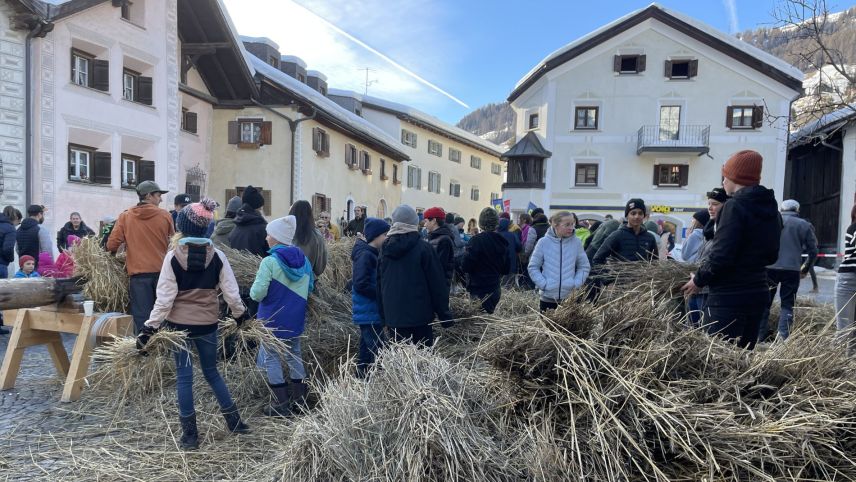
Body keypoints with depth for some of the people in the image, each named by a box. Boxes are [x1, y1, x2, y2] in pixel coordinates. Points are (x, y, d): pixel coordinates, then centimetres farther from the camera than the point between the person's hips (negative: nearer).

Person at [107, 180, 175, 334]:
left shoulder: (125, 217, 2)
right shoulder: (165, 215, 0)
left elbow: (112, 245, -2)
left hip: (138, 272, 0)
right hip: (162, 271, 0)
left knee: (142, 316, 2)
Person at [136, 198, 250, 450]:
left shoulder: (173, 256, -10)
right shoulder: (217, 255, -5)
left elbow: (164, 298, -12)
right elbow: (231, 292, -3)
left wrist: (150, 327, -6)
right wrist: (240, 315, 13)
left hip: (179, 324, -2)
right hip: (207, 324, 2)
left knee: (184, 377, 8)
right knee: (211, 371, 19)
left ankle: (190, 434, 14)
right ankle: (234, 421, 21)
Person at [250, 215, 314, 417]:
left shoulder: (270, 262, -19)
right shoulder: (304, 260, 0)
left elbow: (257, 294, -21)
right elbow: (310, 288, 10)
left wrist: (254, 288, 0)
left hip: (273, 321, -6)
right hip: (296, 320, 6)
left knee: (272, 359, 7)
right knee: (294, 357, 19)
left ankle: (281, 406, 11)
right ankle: (299, 400, 27)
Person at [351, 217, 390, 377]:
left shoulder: (372, 253, 13)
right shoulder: (365, 255, -16)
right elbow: (361, 285, -23)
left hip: (369, 313, 10)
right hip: (369, 314, -10)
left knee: (367, 351, 16)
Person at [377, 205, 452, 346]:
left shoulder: (386, 248, 5)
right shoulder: (423, 247, -9)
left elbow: (379, 282, 11)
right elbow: (437, 283, -8)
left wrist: (382, 313, 18)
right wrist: (444, 313, 0)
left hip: (392, 315, 4)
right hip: (419, 314, -4)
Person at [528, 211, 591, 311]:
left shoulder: (576, 242, 1)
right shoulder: (543, 242, -3)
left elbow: (584, 267, 9)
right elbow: (533, 267, 2)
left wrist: (576, 284, -5)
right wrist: (543, 284, -9)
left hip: (570, 298, 1)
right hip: (548, 297, -1)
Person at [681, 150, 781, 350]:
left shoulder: (735, 206, -14)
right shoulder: (771, 209, 12)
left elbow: (721, 255, -19)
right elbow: (771, 256, 19)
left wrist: (699, 280, -6)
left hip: (729, 297, -9)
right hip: (758, 293, 9)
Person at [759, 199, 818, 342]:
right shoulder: (805, 225, 6)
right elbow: (813, 251, 7)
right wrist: (805, 269, 19)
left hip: (769, 267, 1)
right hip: (792, 270, -1)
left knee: (764, 303, 10)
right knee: (787, 305, 6)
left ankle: (759, 336, 9)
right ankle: (783, 338, -3)